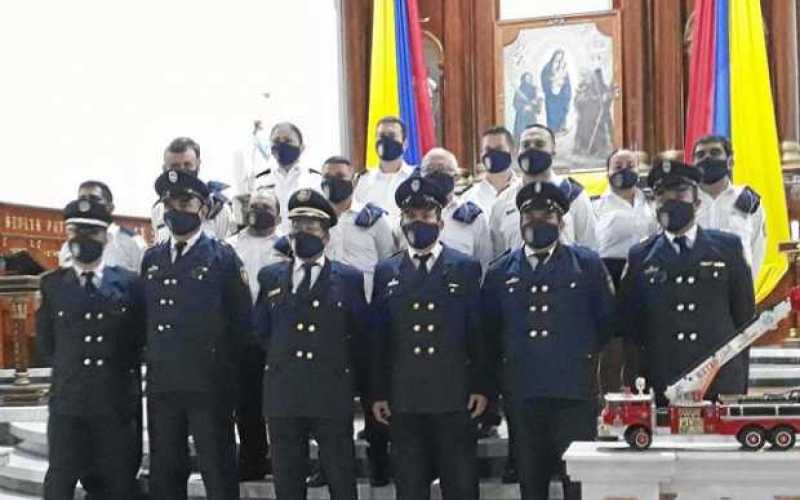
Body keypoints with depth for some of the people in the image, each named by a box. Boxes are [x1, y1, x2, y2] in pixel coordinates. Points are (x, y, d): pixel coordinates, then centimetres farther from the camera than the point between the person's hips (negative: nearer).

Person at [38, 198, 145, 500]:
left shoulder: (129, 283, 4)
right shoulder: (52, 285, 6)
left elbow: (141, 338, 10)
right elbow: (45, 343, 12)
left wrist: (123, 371, 5)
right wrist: (69, 370, 9)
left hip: (117, 402, 0)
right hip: (68, 402, 0)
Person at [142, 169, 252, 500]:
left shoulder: (222, 256, -2)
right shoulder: (151, 258, 13)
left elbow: (242, 319, -3)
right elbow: (144, 315, 17)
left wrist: (227, 370, -3)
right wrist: (153, 357, 10)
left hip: (209, 385, -5)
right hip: (161, 383, 5)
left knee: (218, 472, 2)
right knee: (164, 473, 12)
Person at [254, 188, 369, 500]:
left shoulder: (349, 279, 4)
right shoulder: (270, 277, 10)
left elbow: (361, 336, 7)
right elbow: (260, 331, 18)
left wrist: (351, 381, 9)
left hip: (333, 395, -2)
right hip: (283, 395, 2)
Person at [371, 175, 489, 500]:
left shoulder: (466, 268, 7)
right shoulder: (386, 272, 10)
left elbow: (478, 331, 4)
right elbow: (378, 337, 8)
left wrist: (481, 387, -2)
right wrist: (378, 393, 3)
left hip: (454, 397, -1)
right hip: (403, 399, 1)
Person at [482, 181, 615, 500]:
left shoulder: (587, 265, 5)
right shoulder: (500, 272, 10)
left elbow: (607, 321, 9)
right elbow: (489, 332, 16)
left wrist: (584, 359, 10)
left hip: (574, 392, -2)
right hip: (522, 395, 2)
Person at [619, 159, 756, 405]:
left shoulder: (728, 248, 8)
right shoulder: (640, 257, 7)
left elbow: (745, 315, 11)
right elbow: (629, 324, 9)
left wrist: (740, 382, 9)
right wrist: (638, 383, 4)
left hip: (721, 386, 1)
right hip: (660, 391, 0)